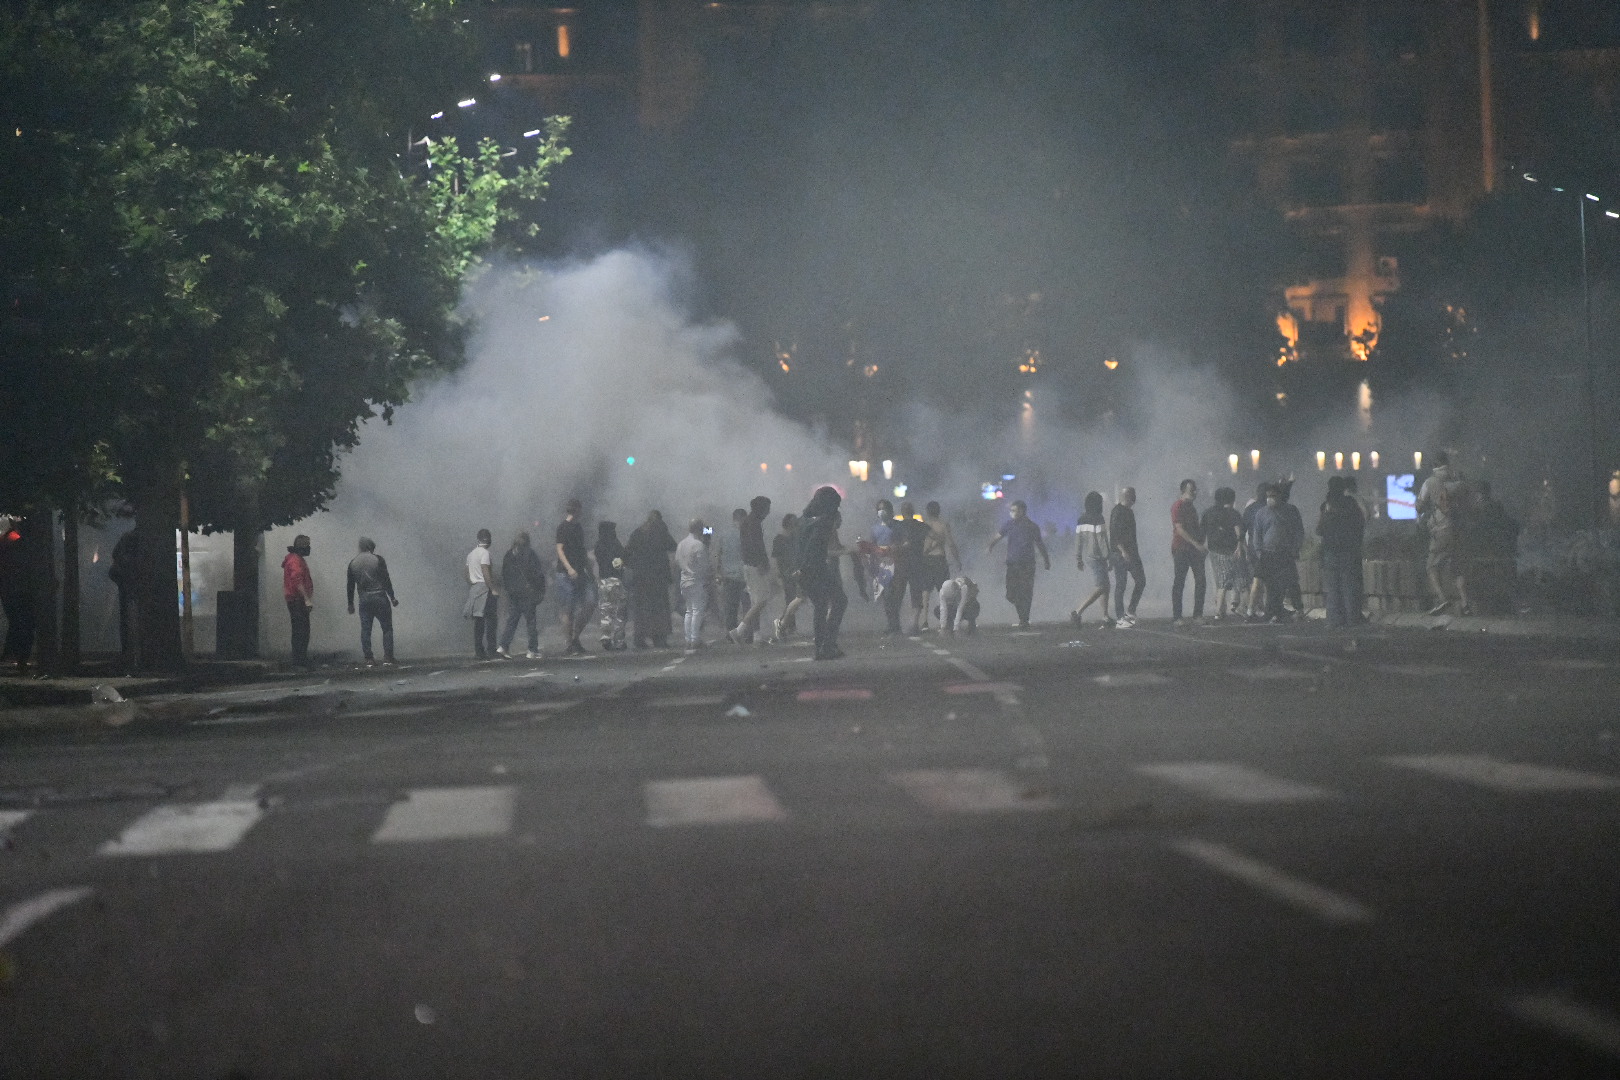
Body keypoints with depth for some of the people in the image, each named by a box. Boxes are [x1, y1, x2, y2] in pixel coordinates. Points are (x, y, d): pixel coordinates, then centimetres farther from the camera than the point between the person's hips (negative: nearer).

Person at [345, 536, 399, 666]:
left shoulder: (353, 563, 7)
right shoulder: (378, 560, -4)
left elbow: (350, 586, 9)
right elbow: (386, 580, -6)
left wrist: (350, 604, 15)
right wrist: (392, 597, 0)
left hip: (364, 600, 3)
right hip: (380, 597, -3)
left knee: (365, 630, 6)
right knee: (387, 628, 2)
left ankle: (369, 660, 2)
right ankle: (387, 659, -4)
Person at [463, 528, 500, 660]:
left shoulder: (471, 554, 15)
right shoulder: (484, 553, -10)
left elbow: (467, 575, 17)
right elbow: (486, 573, -19)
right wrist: (493, 589, -19)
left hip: (474, 589, 8)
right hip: (485, 589, -8)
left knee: (478, 622, 8)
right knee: (490, 621, -7)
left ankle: (478, 650, 7)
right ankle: (490, 650, -12)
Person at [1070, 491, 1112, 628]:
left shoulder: (1081, 520, 8)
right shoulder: (1098, 519, -15)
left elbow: (1078, 541, 12)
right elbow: (1102, 540, -16)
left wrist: (1078, 560, 17)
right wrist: (1109, 557, -11)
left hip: (1087, 555, 8)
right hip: (1098, 557, -8)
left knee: (1105, 586, 15)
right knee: (1100, 588, -9)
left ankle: (1105, 617, 13)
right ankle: (1078, 612, -18)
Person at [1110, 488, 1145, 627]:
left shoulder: (1129, 511, 16)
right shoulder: (1117, 511, -13)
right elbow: (1114, 534, -21)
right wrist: (1123, 551, -27)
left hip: (1131, 552, 9)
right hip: (1120, 553, -9)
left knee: (1141, 580, 8)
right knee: (1120, 585, -6)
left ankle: (1130, 612, 17)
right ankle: (1119, 619, -4)